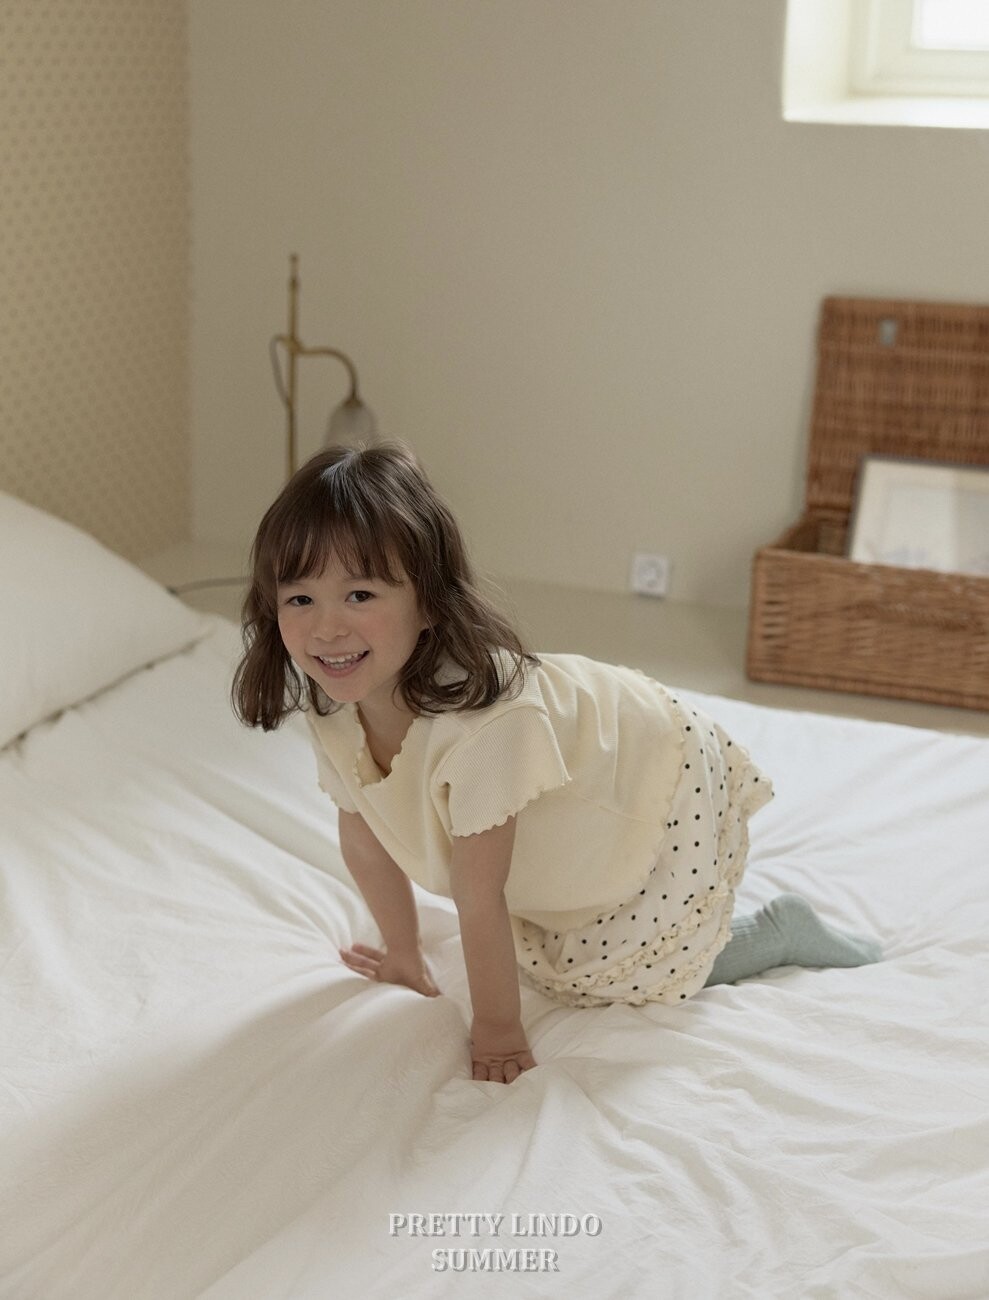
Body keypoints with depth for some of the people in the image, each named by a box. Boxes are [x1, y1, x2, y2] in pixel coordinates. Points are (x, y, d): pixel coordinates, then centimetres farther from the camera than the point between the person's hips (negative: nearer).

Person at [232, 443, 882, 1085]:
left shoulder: (483, 716, -44)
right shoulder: (334, 704, -20)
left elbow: (479, 894, -34)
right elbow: (364, 839, -1)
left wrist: (498, 1032, -23)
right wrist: (405, 955, 10)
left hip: (670, 789, -7)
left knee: (623, 982, -4)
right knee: (542, 966, 16)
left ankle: (782, 931, 15)